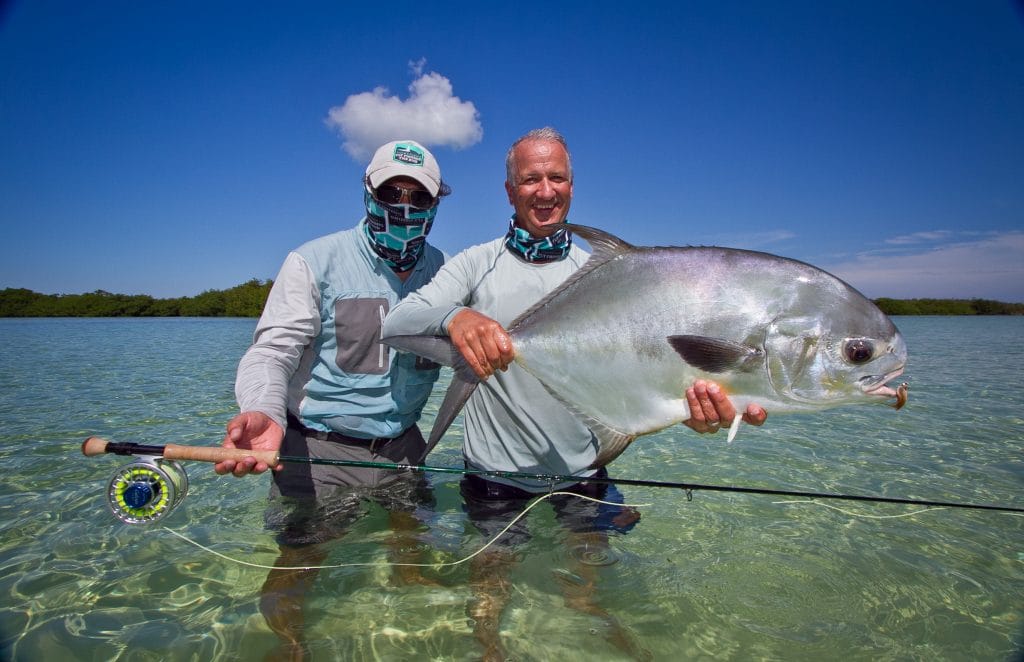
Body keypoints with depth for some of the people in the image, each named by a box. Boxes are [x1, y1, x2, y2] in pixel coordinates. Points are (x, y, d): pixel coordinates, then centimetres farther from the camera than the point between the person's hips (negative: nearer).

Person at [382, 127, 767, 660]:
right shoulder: (476, 264, -4)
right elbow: (396, 323, -17)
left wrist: (688, 403, -32)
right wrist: (454, 316, -41)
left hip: (582, 475, 2)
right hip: (495, 476, -1)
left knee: (583, 594, 18)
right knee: (488, 597, 15)